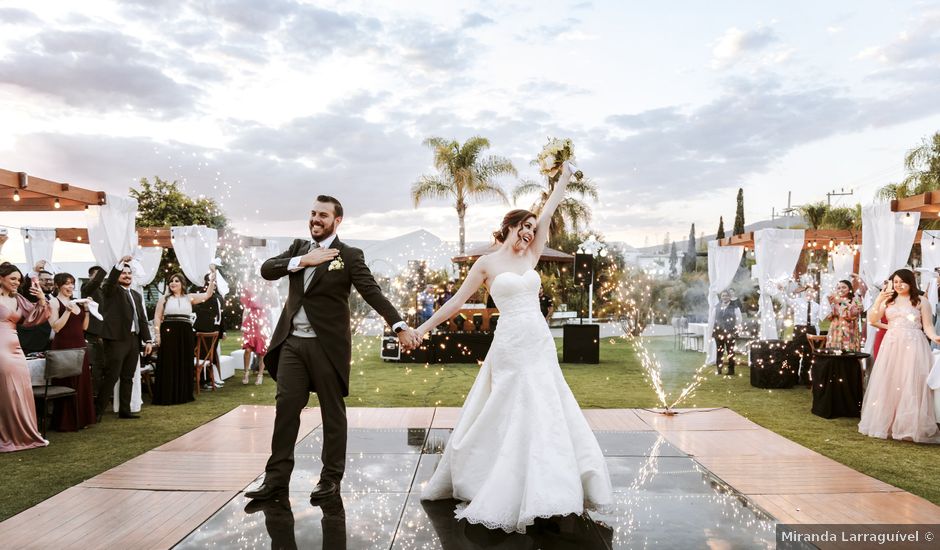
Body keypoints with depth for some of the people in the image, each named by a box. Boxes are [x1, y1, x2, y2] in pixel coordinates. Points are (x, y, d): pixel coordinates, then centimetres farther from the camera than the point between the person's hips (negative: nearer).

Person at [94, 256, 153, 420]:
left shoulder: (137, 295, 19)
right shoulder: (110, 290, 4)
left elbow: (142, 319, 17)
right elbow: (110, 279, -21)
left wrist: (147, 340, 10)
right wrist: (120, 263, -33)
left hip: (134, 340, 6)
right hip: (116, 339, -6)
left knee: (128, 378, 9)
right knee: (111, 376, -7)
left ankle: (124, 410, 15)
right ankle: (97, 410, 1)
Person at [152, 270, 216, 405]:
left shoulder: (189, 298, 10)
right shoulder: (164, 298, 7)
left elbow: (207, 294, 0)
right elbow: (157, 317, 5)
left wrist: (213, 276, -8)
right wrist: (157, 334, -6)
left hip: (185, 334, 2)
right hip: (169, 333, -2)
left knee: (185, 365, 6)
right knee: (168, 365, -2)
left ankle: (183, 395, 14)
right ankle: (166, 396, 2)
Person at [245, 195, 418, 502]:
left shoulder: (349, 256, -4)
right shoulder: (298, 248, 13)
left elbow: (374, 294, -12)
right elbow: (266, 269, 2)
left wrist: (400, 327, -24)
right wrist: (302, 261, -12)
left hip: (328, 345, -4)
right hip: (292, 343, 5)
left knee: (332, 411, 6)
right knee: (286, 408, 5)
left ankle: (331, 477, 17)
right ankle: (277, 478, 13)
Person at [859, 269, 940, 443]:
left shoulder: (920, 301, 3)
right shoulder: (888, 300, 11)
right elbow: (871, 319, 4)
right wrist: (878, 300, -8)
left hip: (912, 346, -3)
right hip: (891, 346, 3)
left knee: (910, 385, -4)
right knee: (888, 384, 5)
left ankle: (910, 426, 2)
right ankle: (887, 423, 13)